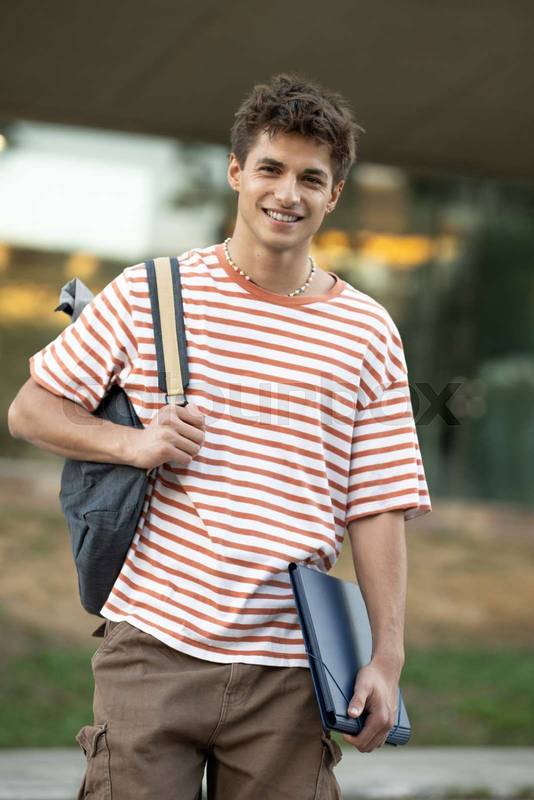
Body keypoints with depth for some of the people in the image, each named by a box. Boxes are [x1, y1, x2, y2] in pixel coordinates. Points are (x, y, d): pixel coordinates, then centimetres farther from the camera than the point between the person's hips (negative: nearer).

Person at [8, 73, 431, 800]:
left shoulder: (366, 332, 8)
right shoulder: (147, 294, 6)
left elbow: (378, 508, 6)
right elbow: (31, 409, 11)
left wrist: (387, 658, -1)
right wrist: (133, 444, -7)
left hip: (288, 674, 1)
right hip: (154, 646, -1)